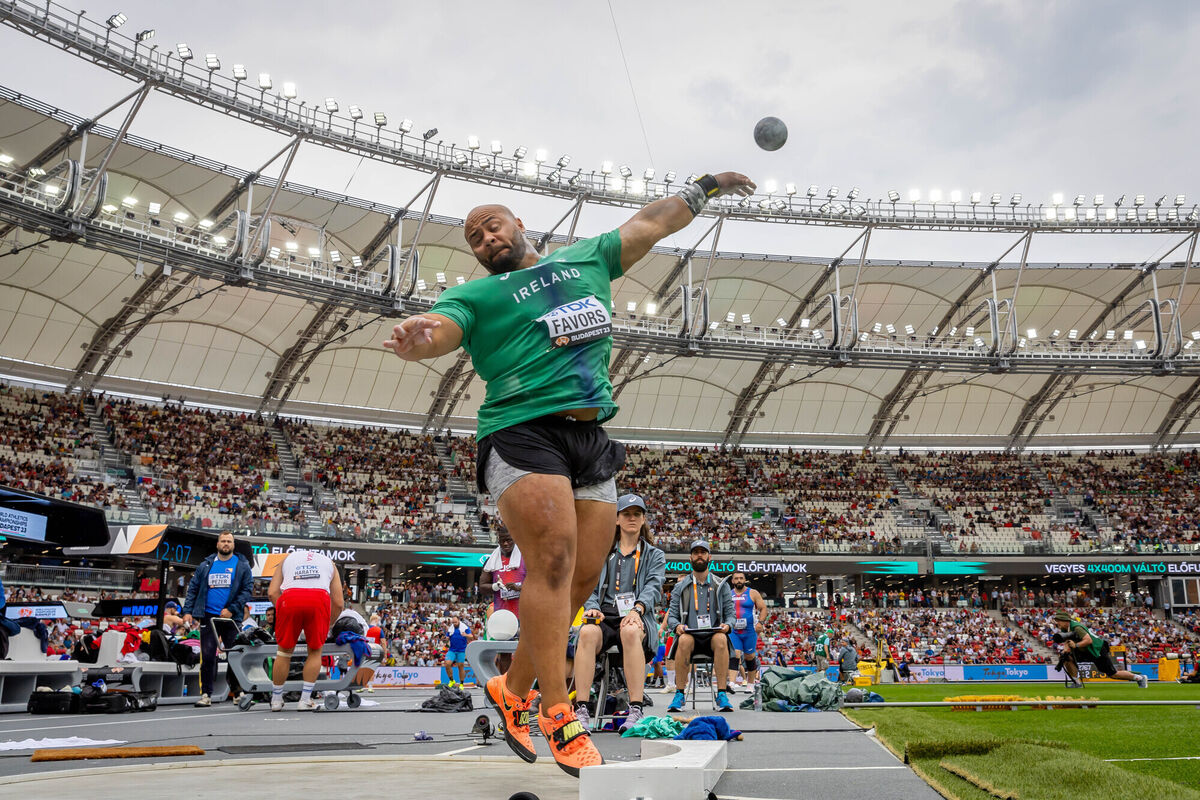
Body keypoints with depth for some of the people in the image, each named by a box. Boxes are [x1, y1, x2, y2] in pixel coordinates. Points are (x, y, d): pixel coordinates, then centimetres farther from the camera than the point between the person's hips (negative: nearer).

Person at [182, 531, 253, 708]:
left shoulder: (242, 565, 4)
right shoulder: (205, 565, 12)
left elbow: (248, 589, -2)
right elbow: (193, 589, 13)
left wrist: (232, 609, -12)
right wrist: (188, 611, 1)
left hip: (231, 616, -2)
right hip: (208, 616, 2)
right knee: (207, 656, -2)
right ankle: (206, 694, 6)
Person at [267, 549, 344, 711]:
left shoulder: (287, 558, 36)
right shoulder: (329, 563, 36)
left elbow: (272, 593, 17)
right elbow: (339, 603, 25)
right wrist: (328, 625, 36)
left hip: (290, 597, 0)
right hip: (320, 598, 0)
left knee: (284, 651, 16)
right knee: (315, 650, 16)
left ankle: (276, 700, 24)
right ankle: (305, 700, 13)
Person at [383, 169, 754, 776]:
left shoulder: (586, 259, 25)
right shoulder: (474, 296, 10)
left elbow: (651, 223, 34)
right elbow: (437, 330, -11)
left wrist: (703, 187, 40)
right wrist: (416, 339, -34)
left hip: (592, 438, 5)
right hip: (522, 431, -5)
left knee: (582, 577, 0)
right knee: (554, 559, -20)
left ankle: (513, 689, 18)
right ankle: (557, 716, -14)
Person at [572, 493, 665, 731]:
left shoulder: (654, 556, 19)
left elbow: (654, 587, 2)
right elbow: (591, 586, 15)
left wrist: (637, 609, -19)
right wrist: (593, 607, -8)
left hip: (637, 617, -1)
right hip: (605, 616, 1)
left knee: (630, 631, -40)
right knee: (588, 632, -36)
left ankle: (636, 711, -43)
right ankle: (581, 710, -40)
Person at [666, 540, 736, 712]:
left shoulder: (721, 586, 16)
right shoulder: (680, 588, 16)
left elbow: (730, 613, 12)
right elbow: (672, 616, 11)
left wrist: (727, 625, -11)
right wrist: (677, 625, -12)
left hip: (713, 635, 0)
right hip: (690, 635, 0)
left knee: (721, 639, -36)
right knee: (684, 640, -36)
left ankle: (721, 694, -33)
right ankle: (680, 694, -27)